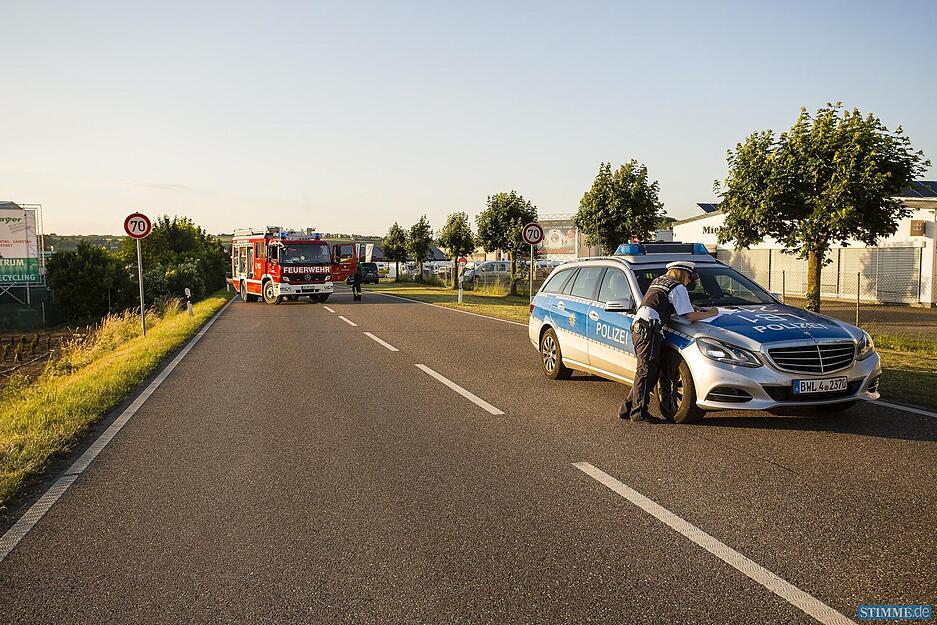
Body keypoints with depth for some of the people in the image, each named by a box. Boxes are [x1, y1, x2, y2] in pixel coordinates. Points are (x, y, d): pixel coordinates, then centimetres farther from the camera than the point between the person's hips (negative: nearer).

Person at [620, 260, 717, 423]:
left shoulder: (658, 281, 27)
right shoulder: (678, 288, 2)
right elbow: (691, 316, -1)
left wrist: (693, 310, 29)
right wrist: (710, 313, 15)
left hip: (637, 326, 9)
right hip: (648, 328, -9)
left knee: (644, 372, 10)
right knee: (646, 371, -8)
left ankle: (627, 409, 10)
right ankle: (639, 412, -8)